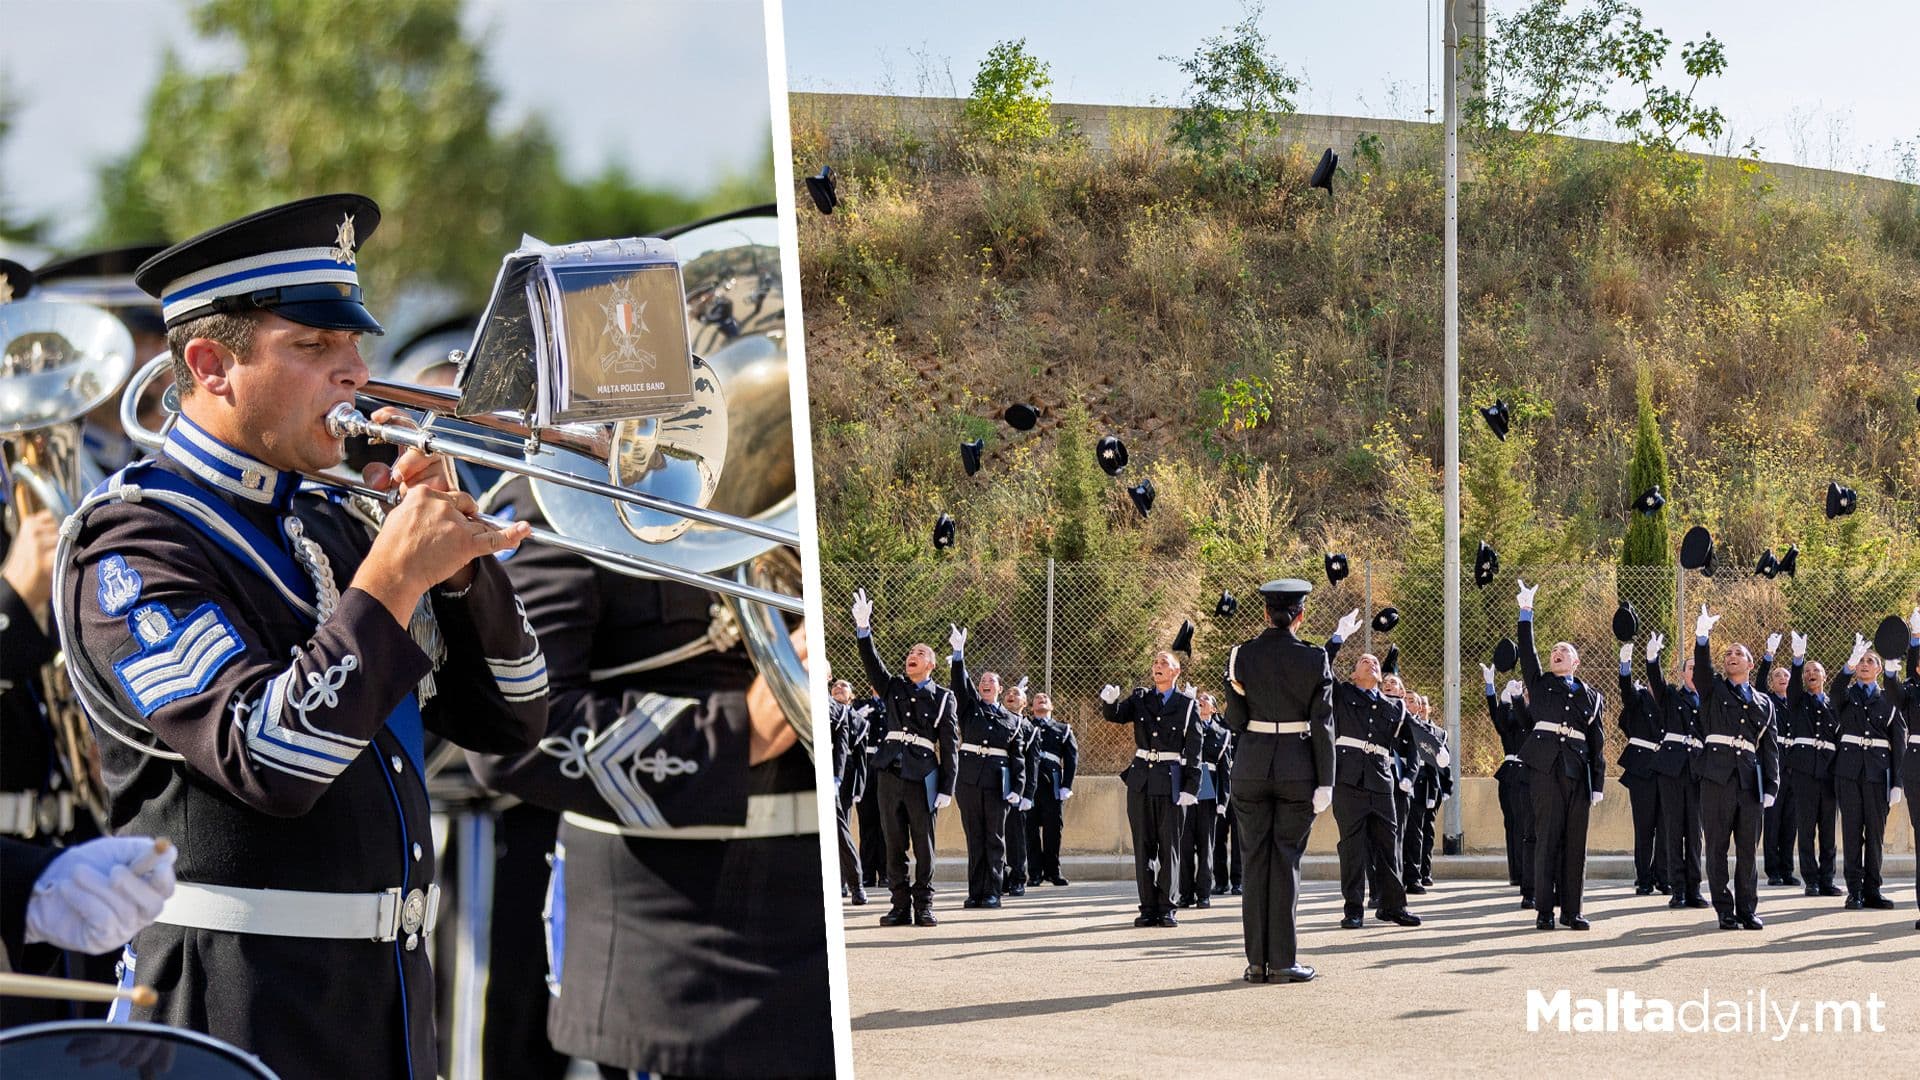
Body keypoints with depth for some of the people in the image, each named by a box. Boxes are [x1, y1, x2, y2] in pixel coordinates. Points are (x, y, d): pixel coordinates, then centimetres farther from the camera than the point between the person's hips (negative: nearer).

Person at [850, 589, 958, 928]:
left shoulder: (944, 698, 6)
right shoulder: (894, 687, 14)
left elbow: (950, 746, 3)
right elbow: (871, 661, 1)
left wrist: (947, 788, -3)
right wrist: (863, 627, -14)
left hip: (923, 776, -3)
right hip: (890, 772, 3)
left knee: (924, 844, 0)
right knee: (894, 842, 4)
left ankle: (924, 905, 5)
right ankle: (900, 905, 8)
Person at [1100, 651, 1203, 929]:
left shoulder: (1187, 706, 0)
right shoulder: (1140, 699, 10)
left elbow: (1194, 752, -2)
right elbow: (1115, 715, -2)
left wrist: (1191, 788, -9)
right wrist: (1109, 701, -25)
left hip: (1170, 780, -3)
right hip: (1140, 778, 3)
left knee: (1168, 845, 0)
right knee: (1143, 844, 4)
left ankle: (1166, 908, 5)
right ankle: (1148, 908, 7)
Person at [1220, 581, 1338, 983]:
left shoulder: (1241, 656, -1)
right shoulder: (1314, 659, -6)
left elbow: (1235, 720, 1)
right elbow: (1322, 724, -7)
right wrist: (1325, 781, -5)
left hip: (1251, 767, 2)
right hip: (1298, 768, -2)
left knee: (1255, 861, 8)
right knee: (1286, 861, 4)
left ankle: (1257, 961, 8)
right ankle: (1283, 960, 2)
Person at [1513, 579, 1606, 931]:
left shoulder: (1591, 696, 18)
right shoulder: (1541, 684, 15)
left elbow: (1597, 743, 15)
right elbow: (1526, 652, 2)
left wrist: (1598, 784, 8)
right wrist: (1526, 612, -5)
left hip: (1578, 770, 2)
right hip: (1546, 766, -2)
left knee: (1575, 841, 2)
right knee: (1547, 837, -5)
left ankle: (1571, 910, 7)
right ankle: (1544, 910, -3)